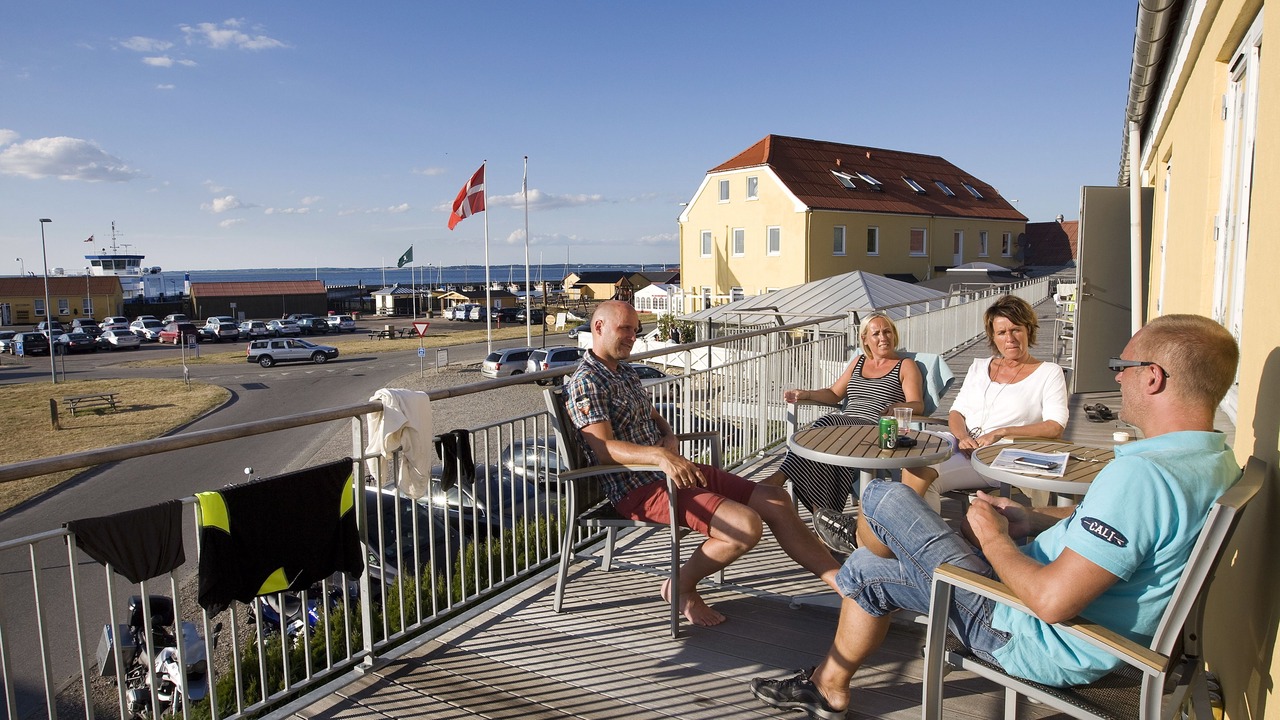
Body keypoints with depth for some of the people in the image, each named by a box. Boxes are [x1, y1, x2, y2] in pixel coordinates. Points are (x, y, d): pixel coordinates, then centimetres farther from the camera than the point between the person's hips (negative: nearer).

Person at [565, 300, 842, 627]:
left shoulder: (626, 372, 18)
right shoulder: (585, 382, -12)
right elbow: (604, 448, -23)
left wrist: (671, 439, 2)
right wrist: (659, 456, -39)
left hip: (675, 472, 9)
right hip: (639, 489, -9)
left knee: (775, 500, 1)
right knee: (746, 525, -24)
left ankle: (839, 578, 9)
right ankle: (681, 588, -2)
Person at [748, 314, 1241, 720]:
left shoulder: (1140, 475, -33)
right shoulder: (1216, 460, 1)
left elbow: (1053, 601, -35)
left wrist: (995, 539, -16)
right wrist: (1032, 521, 5)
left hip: (1042, 643, -9)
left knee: (883, 497, -5)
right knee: (868, 569, 17)